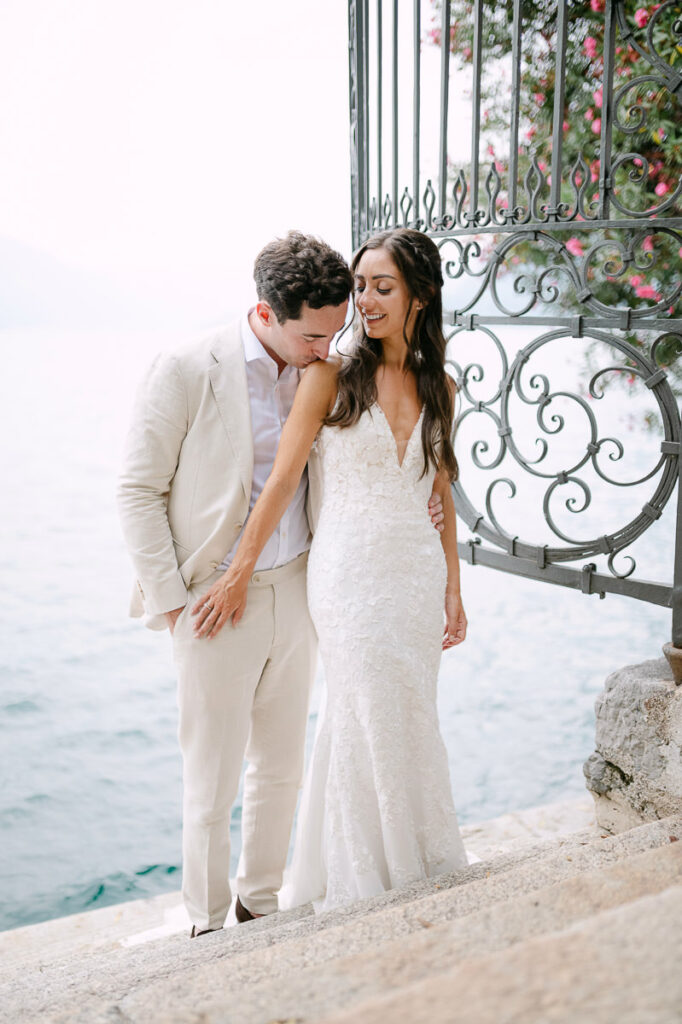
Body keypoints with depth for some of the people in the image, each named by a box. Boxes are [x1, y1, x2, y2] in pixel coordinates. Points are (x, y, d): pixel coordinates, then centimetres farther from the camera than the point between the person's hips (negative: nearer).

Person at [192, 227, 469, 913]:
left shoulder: (439, 387, 6)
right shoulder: (332, 376, -6)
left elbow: (440, 494, 12)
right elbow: (282, 479, -8)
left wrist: (452, 588, 11)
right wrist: (238, 575, -8)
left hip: (416, 572, 4)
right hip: (350, 573, -4)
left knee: (411, 723, 12)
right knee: (371, 725, 2)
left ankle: (417, 867, 33)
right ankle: (366, 882, 24)